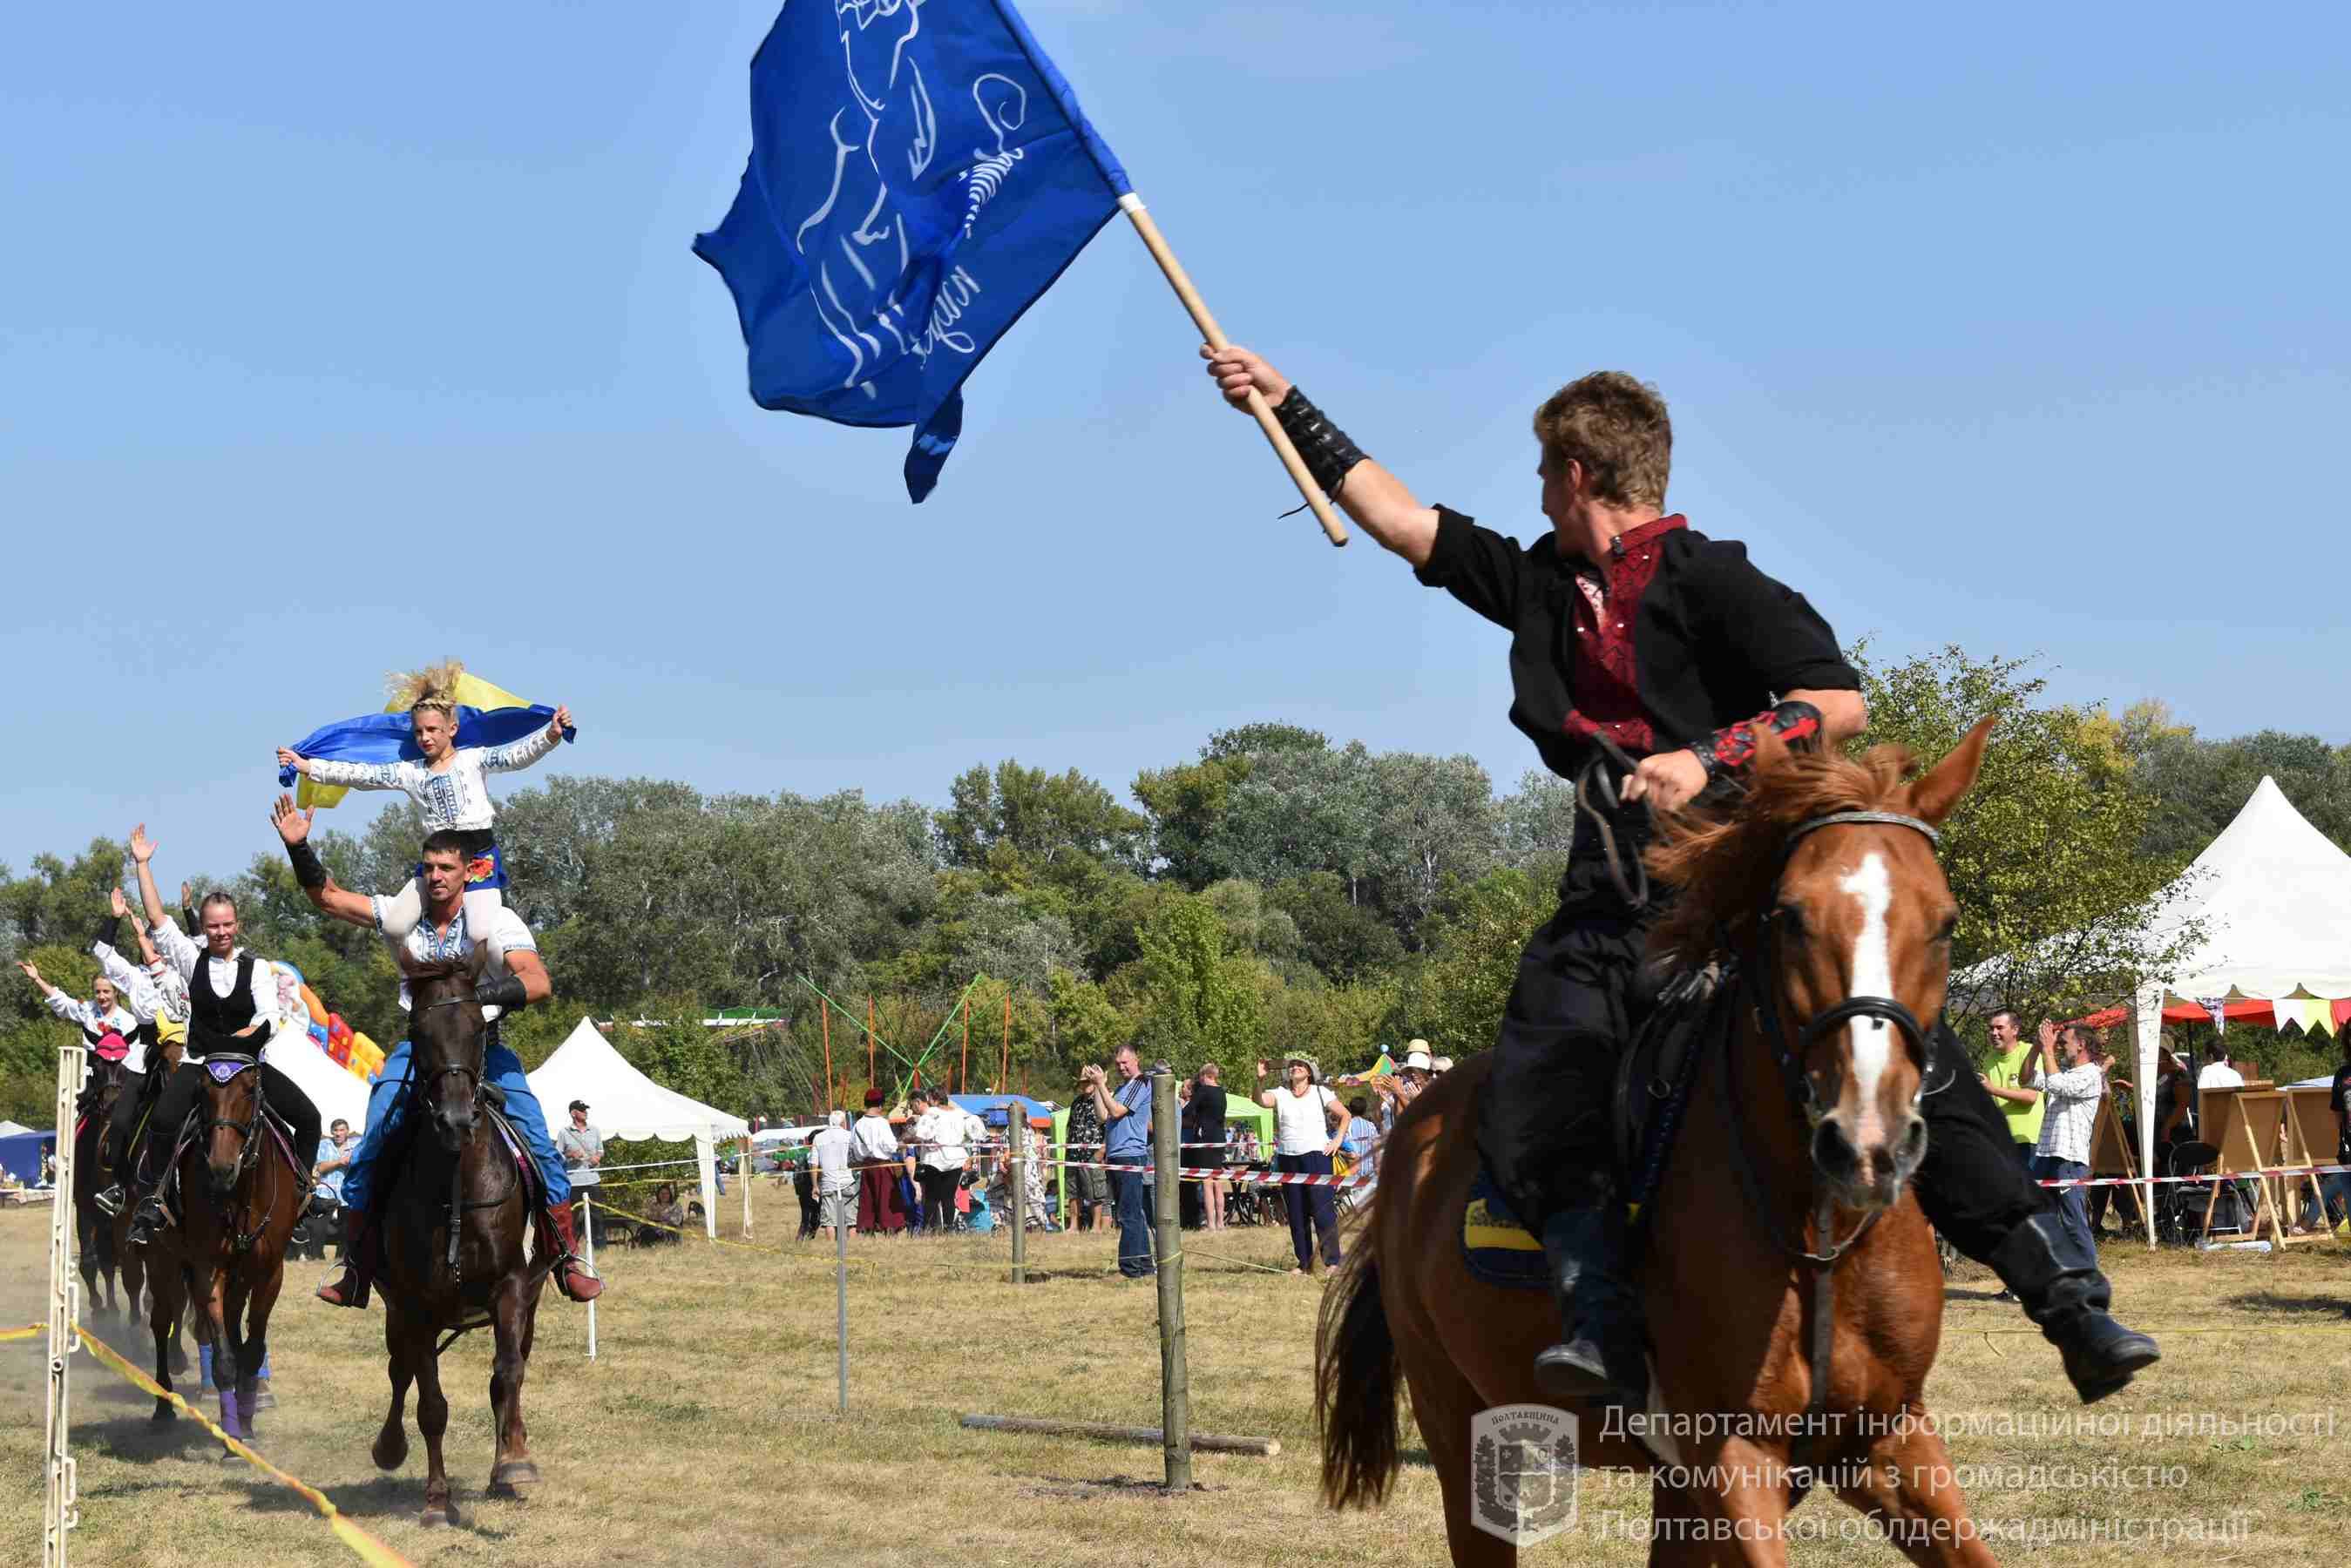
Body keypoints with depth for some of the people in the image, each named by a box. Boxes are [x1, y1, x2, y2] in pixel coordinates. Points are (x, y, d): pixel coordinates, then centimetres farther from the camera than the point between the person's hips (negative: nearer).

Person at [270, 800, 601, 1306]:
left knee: (539, 1145, -13)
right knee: (369, 1150, -11)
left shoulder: (495, 921, -7)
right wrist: (299, 848, -10)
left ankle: (566, 1258, -3)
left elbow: (539, 982, -20)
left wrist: (490, 993, -38)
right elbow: (327, 898, 6)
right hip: (418, 1046, 2)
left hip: (483, 1046, -2)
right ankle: (354, 1268, -2)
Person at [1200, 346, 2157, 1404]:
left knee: (1920, 1072, -15)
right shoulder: (1545, 584, 16)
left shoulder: (1708, 581, -4)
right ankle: (1605, 1321, -30)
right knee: (1528, 1111, -20)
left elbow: (1840, 701, -12)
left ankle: (2069, 1302, -11)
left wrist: (1708, 758, -23)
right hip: (1618, 911, 5)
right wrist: (1289, 409, 24)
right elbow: (1405, 522, 23)